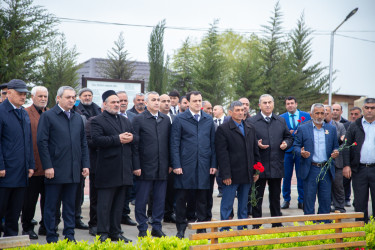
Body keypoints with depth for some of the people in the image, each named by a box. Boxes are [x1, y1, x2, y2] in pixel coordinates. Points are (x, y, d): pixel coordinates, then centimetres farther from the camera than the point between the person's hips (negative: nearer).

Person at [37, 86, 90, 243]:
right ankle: (51, 237, 11)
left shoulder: (78, 118, 13)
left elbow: (83, 143, 17)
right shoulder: (48, 116, -4)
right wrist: (47, 166, -13)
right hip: (55, 171, -5)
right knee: (51, 205, 3)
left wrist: (85, 164, 8)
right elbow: (42, 142, -8)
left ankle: (69, 235, 18)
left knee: (70, 205, 10)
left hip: (73, 171, 5)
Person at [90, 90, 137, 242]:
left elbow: (134, 142, 18)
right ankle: (103, 234, 4)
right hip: (107, 171, -6)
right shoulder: (98, 121, -3)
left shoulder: (126, 121, 19)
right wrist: (118, 139, -19)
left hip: (124, 171, 7)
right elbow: (97, 139, -18)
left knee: (119, 204, 12)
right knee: (104, 204, -2)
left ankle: (116, 232, 19)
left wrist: (130, 138, -5)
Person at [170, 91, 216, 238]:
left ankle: (202, 228, 17)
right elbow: (174, 144, -2)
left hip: (204, 165, 3)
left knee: (202, 198, 7)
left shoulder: (208, 120, 11)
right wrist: (176, 165, -9)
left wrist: (213, 164, 5)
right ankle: (181, 228, 14)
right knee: (181, 197, 3)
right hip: (185, 165, -3)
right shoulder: (180, 119, 0)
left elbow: (213, 143, 11)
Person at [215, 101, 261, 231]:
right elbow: (222, 153, -11)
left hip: (247, 175, 6)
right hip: (231, 175, -6)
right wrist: (225, 175, -15)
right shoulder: (223, 129, -6)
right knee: (227, 205, -1)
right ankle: (225, 230, 7)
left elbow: (255, 151, 16)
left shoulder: (250, 128, 13)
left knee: (243, 205, 13)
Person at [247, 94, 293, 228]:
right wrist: (256, 145, -19)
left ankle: (277, 225, 23)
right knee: (257, 197, 3)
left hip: (276, 166, 4)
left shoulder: (281, 121, 12)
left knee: (275, 196, 13)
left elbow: (288, 137, 19)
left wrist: (286, 144, -2)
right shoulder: (251, 121, -1)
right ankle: (256, 225, 11)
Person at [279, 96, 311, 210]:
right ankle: (286, 200, 13)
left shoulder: (306, 116, 7)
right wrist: (288, 133, -15)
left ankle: (302, 200, 11)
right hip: (287, 150, 0)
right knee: (286, 176, 2)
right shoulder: (281, 118, 7)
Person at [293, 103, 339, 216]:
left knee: (326, 200, 5)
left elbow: (335, 146, 14)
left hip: (326, 170, 2)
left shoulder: (331, 129, 11)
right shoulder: (303, 128, 3)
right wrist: (301, 152, -18)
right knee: (309, 200, 2)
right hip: (310, 169, -2)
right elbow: (296, 146, 3)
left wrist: (335, 152, -9)